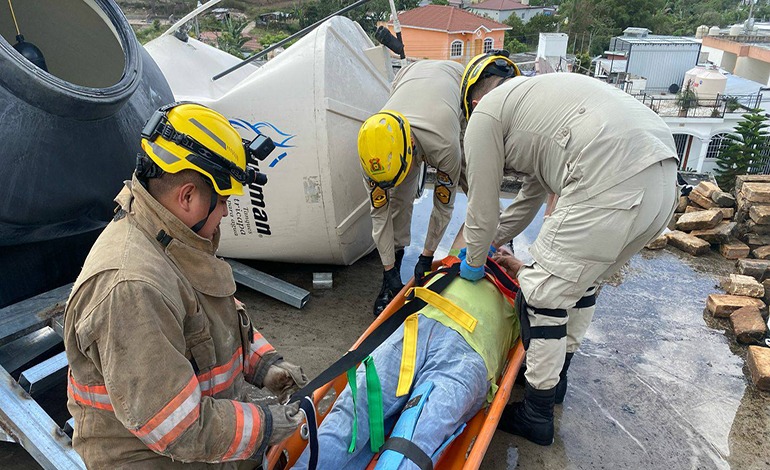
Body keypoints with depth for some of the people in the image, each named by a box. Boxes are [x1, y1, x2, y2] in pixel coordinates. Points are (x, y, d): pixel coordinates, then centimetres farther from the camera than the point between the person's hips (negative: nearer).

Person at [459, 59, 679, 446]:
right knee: (581, 279, 27)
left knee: (543, 297, 5)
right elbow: (530, 198, 40)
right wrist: (493, 242, 49)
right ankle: (554, 375, 45)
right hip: (665, 181, 10)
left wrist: (474, 262, 27)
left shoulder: (485, 114, 8)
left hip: (610, 187, -10)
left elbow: (482, 206, 10)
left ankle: (537, 417, 21)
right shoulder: (533, 96, 34)